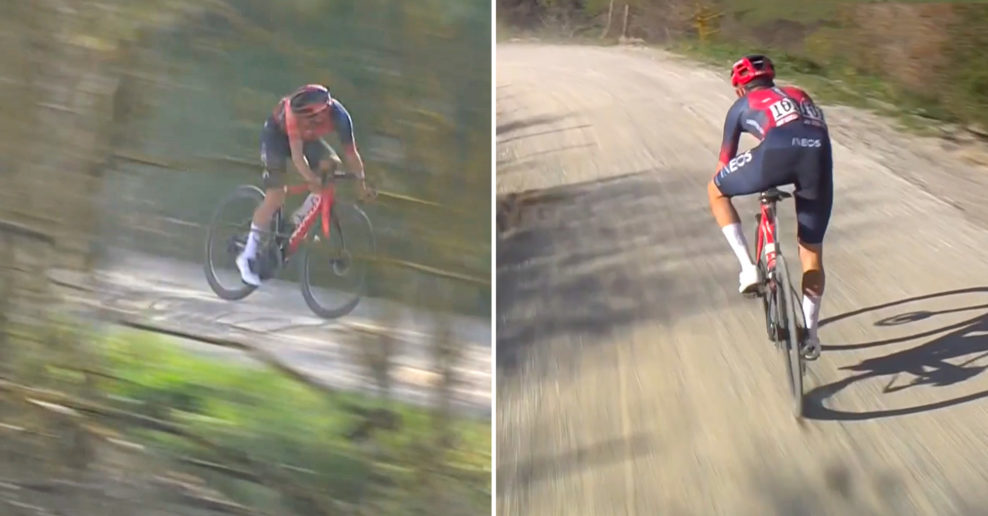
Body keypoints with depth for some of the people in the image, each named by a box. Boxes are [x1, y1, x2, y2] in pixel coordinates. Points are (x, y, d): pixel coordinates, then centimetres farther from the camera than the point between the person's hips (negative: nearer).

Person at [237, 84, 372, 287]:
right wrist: (311, 178, -57)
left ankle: (302, 216, -2)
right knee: (275, 197, -14)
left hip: (307, 138, 5)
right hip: (277, 134, -5)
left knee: (331, 164, -22)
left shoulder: (339, 115, -32)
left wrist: (361, 180, -31)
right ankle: (248, 256, -7)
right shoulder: (295, 112, -42)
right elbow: (296, 154, -44)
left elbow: (351, 152, -24)